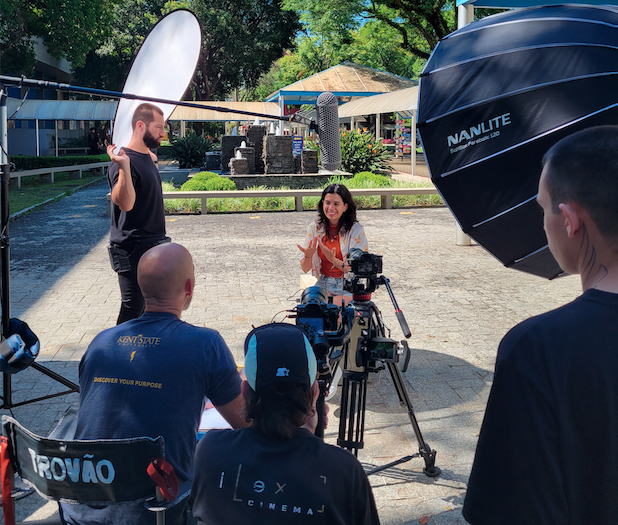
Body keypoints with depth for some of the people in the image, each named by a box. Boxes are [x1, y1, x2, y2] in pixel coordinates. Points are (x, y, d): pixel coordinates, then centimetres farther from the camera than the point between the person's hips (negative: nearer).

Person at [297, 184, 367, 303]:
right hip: (322, 283, 3)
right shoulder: (314, 227, 2)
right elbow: (305, 269, 3)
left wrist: (334, 261, -30)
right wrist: (308, 255, -20)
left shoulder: (356, 231, -7)